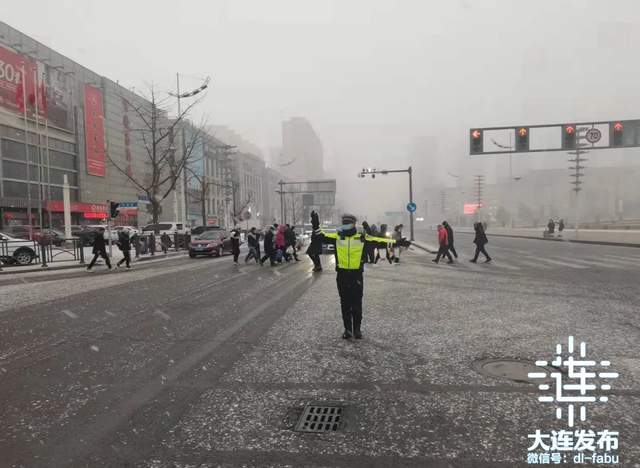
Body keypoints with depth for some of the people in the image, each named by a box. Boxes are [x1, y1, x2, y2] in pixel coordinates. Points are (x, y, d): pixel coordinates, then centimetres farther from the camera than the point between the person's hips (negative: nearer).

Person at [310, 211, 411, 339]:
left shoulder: (362, 237, 0)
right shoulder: (337, 236, 4)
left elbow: (379, 241, -3)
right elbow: (320, 237, 1)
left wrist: (397, 242, -9)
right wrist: (316, 226, -13)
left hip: (356, 275, -1)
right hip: (342, 275, 1)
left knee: (357, 304, 6)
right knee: (345, 304, 9)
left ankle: (357, 329, 20)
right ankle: (347, 329, 21)